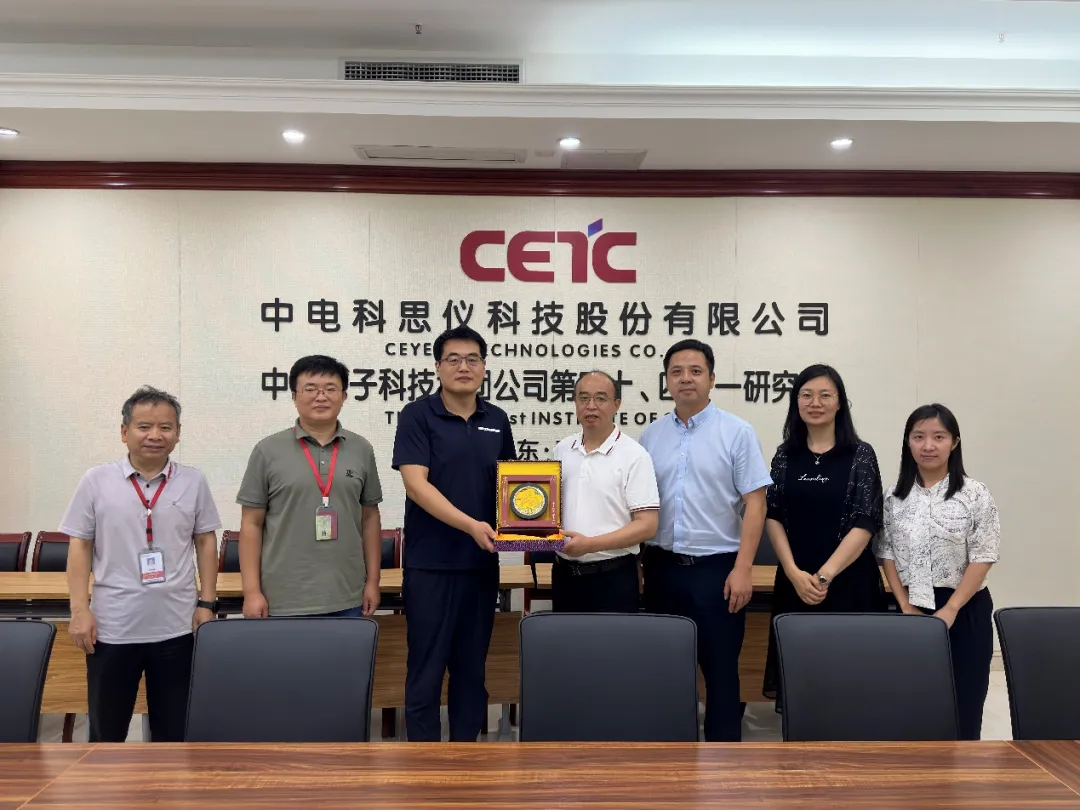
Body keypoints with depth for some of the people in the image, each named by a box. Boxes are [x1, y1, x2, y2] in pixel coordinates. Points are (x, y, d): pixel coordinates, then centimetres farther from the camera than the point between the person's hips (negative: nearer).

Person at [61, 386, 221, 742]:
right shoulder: (96, 481, -2)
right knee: (106, 729, 12)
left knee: (173, 728, 12)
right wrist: (80, 609, -5)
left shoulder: (194, 482, 2)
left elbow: (206, 542, 7)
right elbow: (79, 546, 1)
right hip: (111, 626, -1)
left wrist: (207, 603, 1)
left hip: (176, 626, 1)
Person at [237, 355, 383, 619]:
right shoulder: (268, 451, -1)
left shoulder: (361, 450, 6)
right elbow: (251, 524, 0)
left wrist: (372, 581, 8)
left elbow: (370, 518, 11)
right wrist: (252, 591, -5)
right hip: (284, 601, -2)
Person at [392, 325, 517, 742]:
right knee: (426, 669, 3)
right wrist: (470, 525, -24)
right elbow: (416, 485, -15)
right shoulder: (417, 415, -6)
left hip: (481, 563, 5)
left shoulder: (497, 420, 8)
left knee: (472, 667, 13)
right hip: (430, 563, -4)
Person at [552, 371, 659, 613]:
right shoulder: (562, 450, 8)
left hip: (613, 578, -5)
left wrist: (590, 544, -21)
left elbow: (647, 525, -14)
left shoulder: (633, 455, -9)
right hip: (564, 574, 5)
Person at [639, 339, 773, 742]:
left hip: (716, 568, -3)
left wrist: (743, 569, -12)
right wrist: (636, 562, 4)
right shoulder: (651, 435, 7)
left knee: (720, 667, 5)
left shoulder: (737, 432, -4)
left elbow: (755, 504, -6)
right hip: (662, 567, 4)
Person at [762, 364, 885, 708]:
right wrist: (795, 573, -10)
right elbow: (773, 516, 3)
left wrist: (825, 575, -15)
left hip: (848, 583, -2)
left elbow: (865, 524, -8)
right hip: (795, 583, 3)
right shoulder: (785, 454, 6)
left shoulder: (861, 455, -2)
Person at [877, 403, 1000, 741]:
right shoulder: (896, 497, 4)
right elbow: (887, 554, 4)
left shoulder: (975, 495, -6)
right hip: (911, 610, 3)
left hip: (964, 610, -2)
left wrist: (949, 610, -14)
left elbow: (982, 558, -9)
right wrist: (906, 606, -5)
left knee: (962, 700, 3)